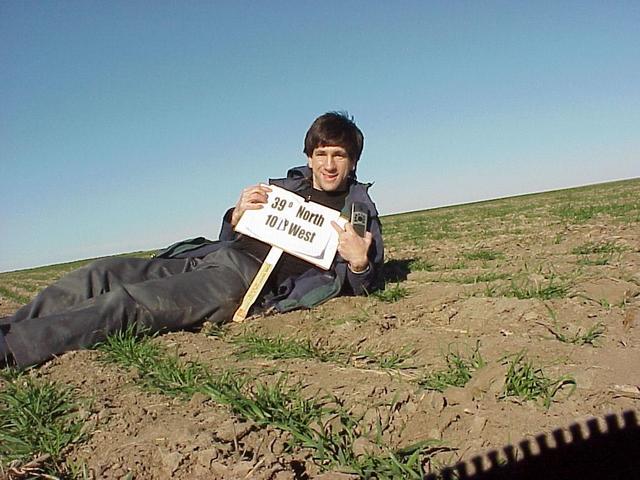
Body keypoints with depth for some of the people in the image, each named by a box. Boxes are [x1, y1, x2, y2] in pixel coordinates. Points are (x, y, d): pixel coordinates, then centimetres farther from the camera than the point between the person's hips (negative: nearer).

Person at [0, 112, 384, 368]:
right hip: (206, 258, 6)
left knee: (126, 301, -25)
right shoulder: (285, 187, 22)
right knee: (100, 273, -10)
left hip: (247, 279, -6)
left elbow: (362, 286, 8)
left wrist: (359, 261, -16)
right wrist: (237, 216, -1)